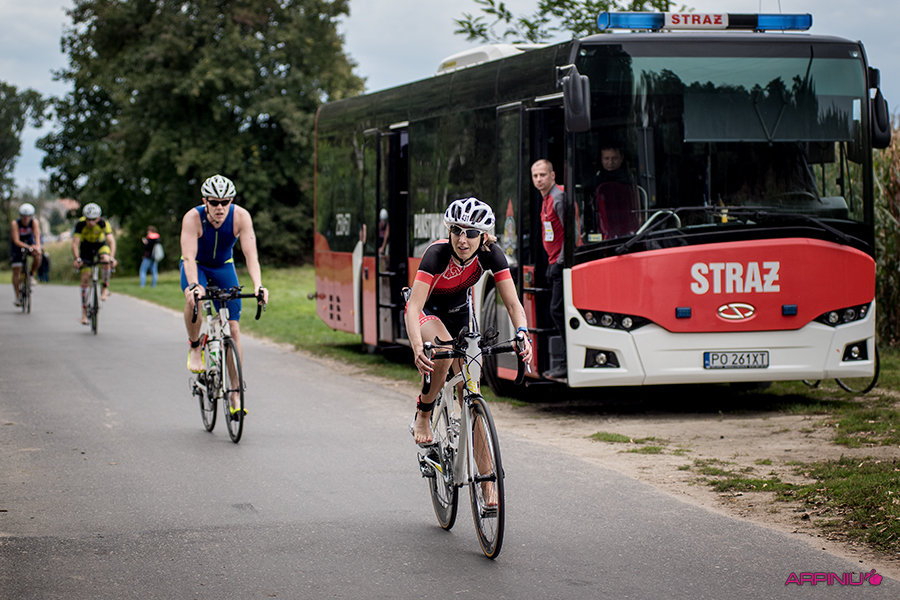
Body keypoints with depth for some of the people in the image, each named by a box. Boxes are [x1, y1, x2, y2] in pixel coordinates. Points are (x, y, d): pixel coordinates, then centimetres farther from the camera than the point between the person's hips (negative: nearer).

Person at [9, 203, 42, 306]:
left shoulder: (34, 222, -21)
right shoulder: (14, 223, -27)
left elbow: (37, 236, -33)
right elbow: (16, 241, -33)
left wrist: (38, 247, -53)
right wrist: (28, 247, -47)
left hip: (30, 243, 2)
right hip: (18, 246, -2)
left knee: (38, 255, -30)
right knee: (16, 270, -7)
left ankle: (31, 275, -3)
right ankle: (17, 296, 2)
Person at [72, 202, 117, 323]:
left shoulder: (103, 223, -30)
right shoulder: (80, 224, -30)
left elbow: (111, 241, -36)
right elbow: (75, 243, -35)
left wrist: (112, 257, -51)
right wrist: (77, 258, -50)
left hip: (101, 245, 0)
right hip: (86, 246, 0)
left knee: (105, 259, -35)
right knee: (85, 277, -7)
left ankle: (105, 287, -15)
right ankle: (84, 311, 0)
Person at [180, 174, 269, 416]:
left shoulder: (241, 216, -26)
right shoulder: (193, 218, -30)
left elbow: (250, 254, -32)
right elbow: (189, 257, -37)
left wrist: (258, 285, -48)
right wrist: (194, 285, -55)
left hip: (223, 267, 2)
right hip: (196, 267, -2)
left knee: (233, 328, -8)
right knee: (194, 298, -37)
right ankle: (194, 348, -11)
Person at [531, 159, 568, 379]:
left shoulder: (559, 198, -13)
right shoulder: (546, 199, 17)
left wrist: (559, 263, -19)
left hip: (561, 263, -10)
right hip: (554, 263, 10)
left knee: (557, 311, -11)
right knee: (557, 312, 11)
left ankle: (568, 363, -8)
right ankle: (565, 361, 15)